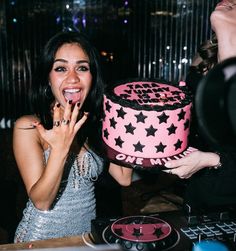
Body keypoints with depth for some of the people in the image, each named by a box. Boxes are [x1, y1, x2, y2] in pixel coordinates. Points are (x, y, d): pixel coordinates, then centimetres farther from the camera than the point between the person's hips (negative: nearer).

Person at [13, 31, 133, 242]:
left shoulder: (97, 123, -3)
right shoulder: (27, 127, -15)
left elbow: (124, 178, -8)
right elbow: (41, 202, -17)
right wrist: (59, 149, -30)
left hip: (88, 231, 3)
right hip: (42, 236, -2)